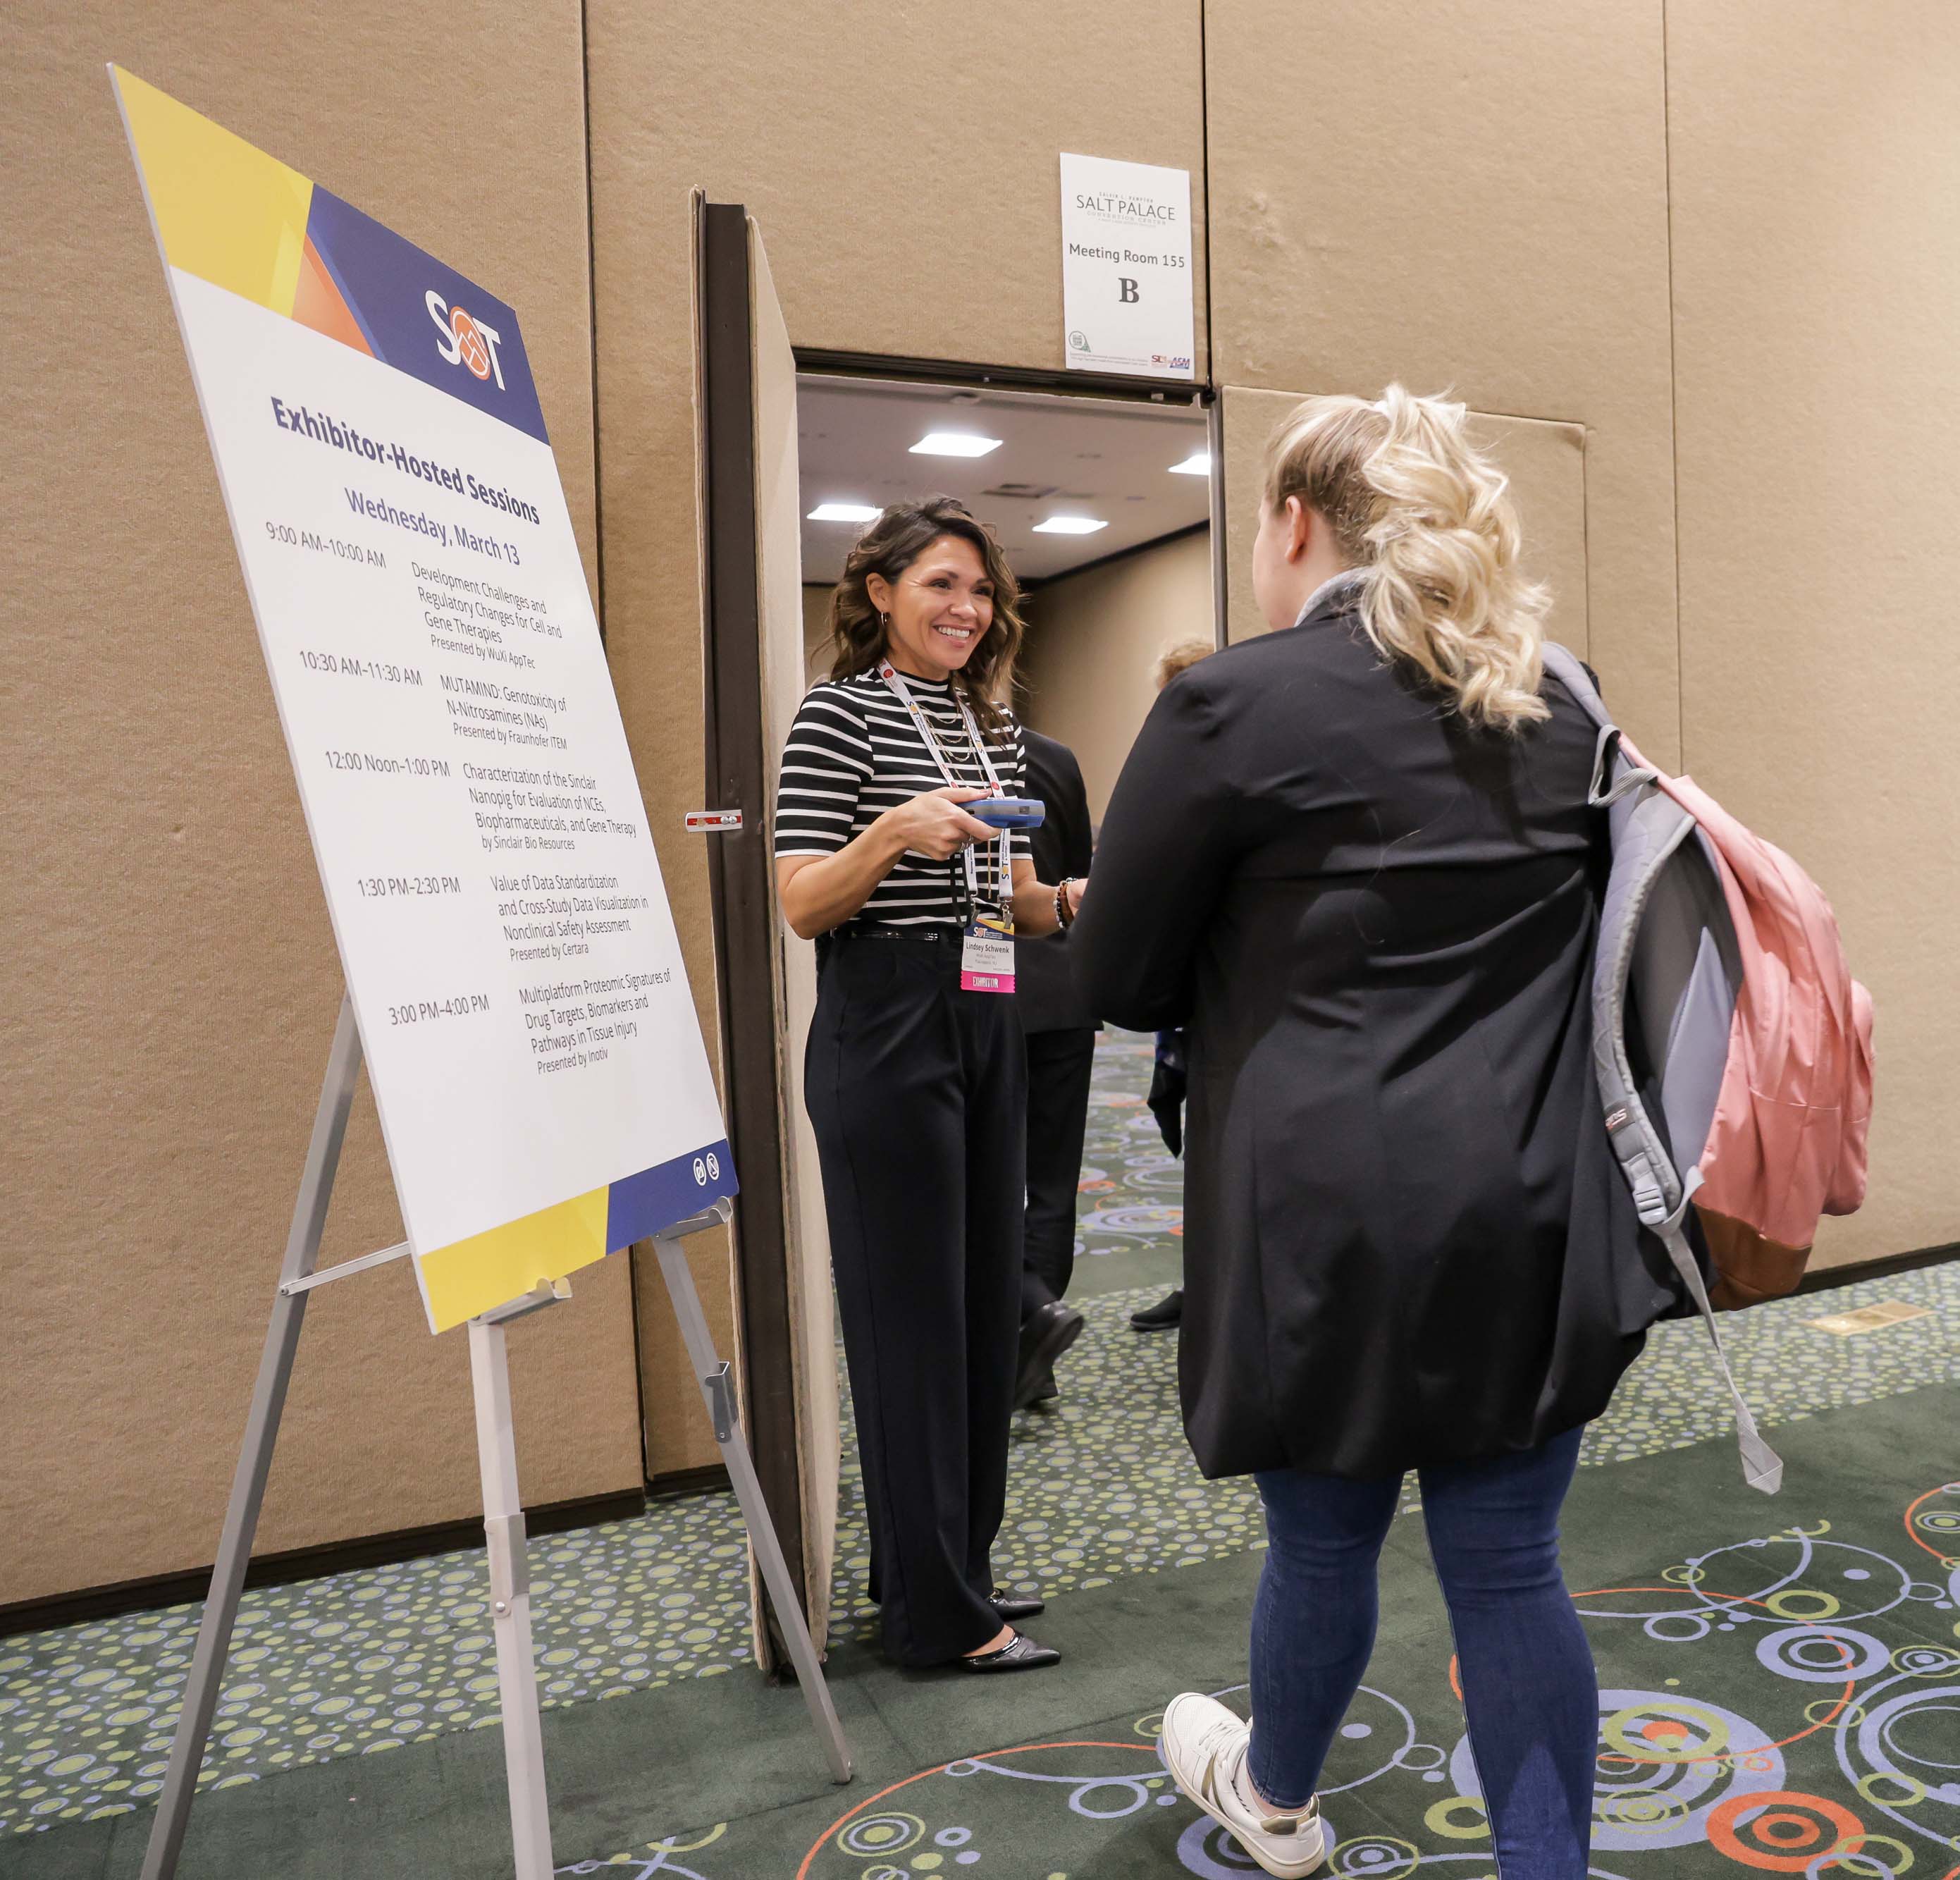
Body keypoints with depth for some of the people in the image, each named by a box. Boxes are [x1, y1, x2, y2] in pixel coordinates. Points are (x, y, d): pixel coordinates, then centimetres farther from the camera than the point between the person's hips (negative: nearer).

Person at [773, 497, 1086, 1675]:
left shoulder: (995, 727, 16)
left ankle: (957, 1564, 28)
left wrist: (1080, 898, 0)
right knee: (911, 1312, -2)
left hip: (989, 1027, 8)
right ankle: (937, 1612, 11)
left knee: (987, 1304, 12)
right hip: (886, 1032, -8)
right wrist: (896, 833, -27)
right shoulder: (840, 713, -5)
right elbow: (803, 905, -12)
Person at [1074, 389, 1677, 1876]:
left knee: (1325, 1539, 17)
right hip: (1537, 1214, 5)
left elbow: (1117, 978, -4)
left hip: (1335, 1216, -4)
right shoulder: (1558, 703, 9)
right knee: (1510, 1562, 15)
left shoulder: (1237, 705, -10)